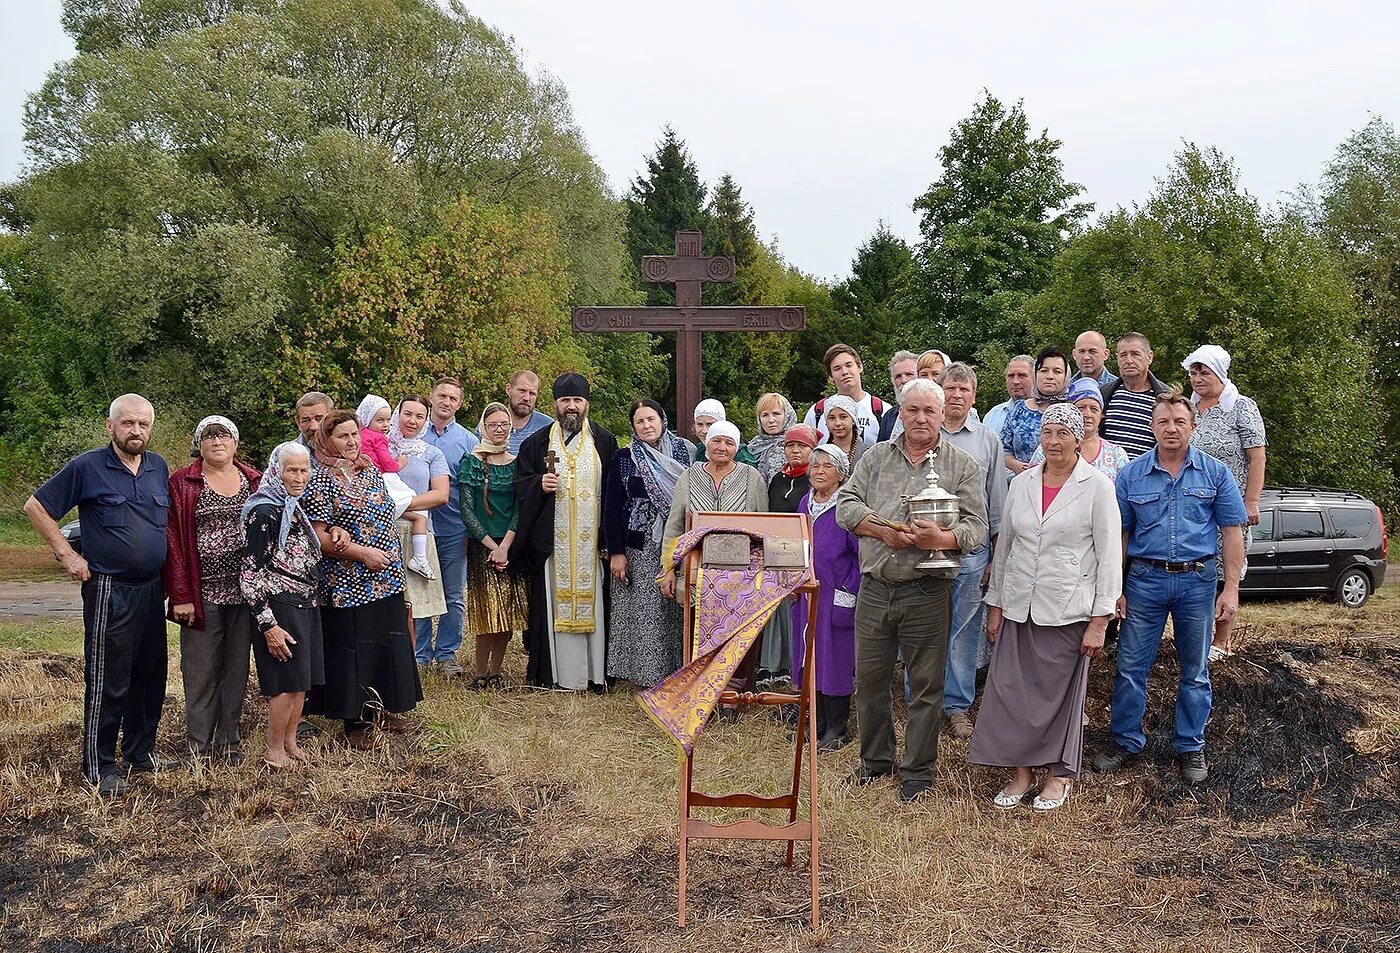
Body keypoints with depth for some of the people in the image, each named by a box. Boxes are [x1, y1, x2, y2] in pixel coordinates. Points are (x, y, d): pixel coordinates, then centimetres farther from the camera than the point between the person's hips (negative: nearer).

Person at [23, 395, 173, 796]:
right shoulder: (87, 467, -7)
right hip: (110, 591, -6)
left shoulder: (158, 467, 9)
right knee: (107, 681, -2)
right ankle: (99, 768, 7)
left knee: (150, 675, 13)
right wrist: (66, 555, -6)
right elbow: (36, 506, -1)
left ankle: (141, 752, 26)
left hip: (152, 588, 6)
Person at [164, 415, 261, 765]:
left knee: (237, 669, 10)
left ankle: (228, 741, 21)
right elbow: (173, 540, -6)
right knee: (201, 671, 3)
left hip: (245, 591, 3)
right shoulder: (182, 483, -1)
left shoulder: (254, 481, 9)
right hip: (203, 592, -3)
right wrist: (181, 595, -12)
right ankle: (199, 746, 14)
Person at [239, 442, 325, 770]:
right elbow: (250, 573, -19)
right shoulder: (264, 513, -16)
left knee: (302, 680, 13)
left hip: (305, 605, 8)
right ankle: (274, 752, 10)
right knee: (288, 681, -3)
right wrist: (269, 625, -21)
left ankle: (290, 743, 25)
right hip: (279, 609, -8)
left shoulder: (295, 508, 11)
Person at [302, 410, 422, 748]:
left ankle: (385, 708, 26)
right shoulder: (320, 479, -8)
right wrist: (362, 553, -18)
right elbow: (318, 538, -13)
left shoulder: (371, 472, 11)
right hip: (347, 583, -6)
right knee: (353, 648, -1)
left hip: (386, 578, 6)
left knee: (389, 642, 11)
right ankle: (356, 720, 11)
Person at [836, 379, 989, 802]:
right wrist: (884, 530, -12)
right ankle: (876, 759, 30)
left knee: (926, 684, 5)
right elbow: (846, 505, 4)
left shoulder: (962, 465, 3)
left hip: (927, 592, -3)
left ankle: (918, 772, 18)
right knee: (869, 677, 11)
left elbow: (975, 525, -2)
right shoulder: (876, 457, 11)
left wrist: (941, 539, -23)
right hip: (874, 588, 3)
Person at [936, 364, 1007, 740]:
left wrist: (997, 557, 7)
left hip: (971, 551, 1)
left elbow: (997, 504, 11)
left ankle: (958, 705, 17)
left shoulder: (988, 440, 9)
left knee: (964, 630, 7)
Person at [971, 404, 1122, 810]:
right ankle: (1021, 771, 17)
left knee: (1062, 693, 6)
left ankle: (1059, 776, 21)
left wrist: (1099, 620, -10)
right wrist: (995, 605, 11)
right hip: (1018, 606, 4)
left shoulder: (1097, 486, -5)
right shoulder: (1021, 483, 7)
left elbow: (1109, 555, -6)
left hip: (1068, 609, -4)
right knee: (1011, 691, 3)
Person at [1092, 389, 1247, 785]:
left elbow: (1232, 533, 1)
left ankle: (1191, 747, 23)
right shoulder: (1131, 475, 2)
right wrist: (1114, 588, 0)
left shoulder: (1215, 473, 1)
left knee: (1195, 671, 10)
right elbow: (1119, 535, 4)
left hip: (1197, 580, 0)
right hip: (1145, 578, 0)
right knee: (1131, 666, 3)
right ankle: (1125, 741, 18)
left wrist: (1231, 589, -5)